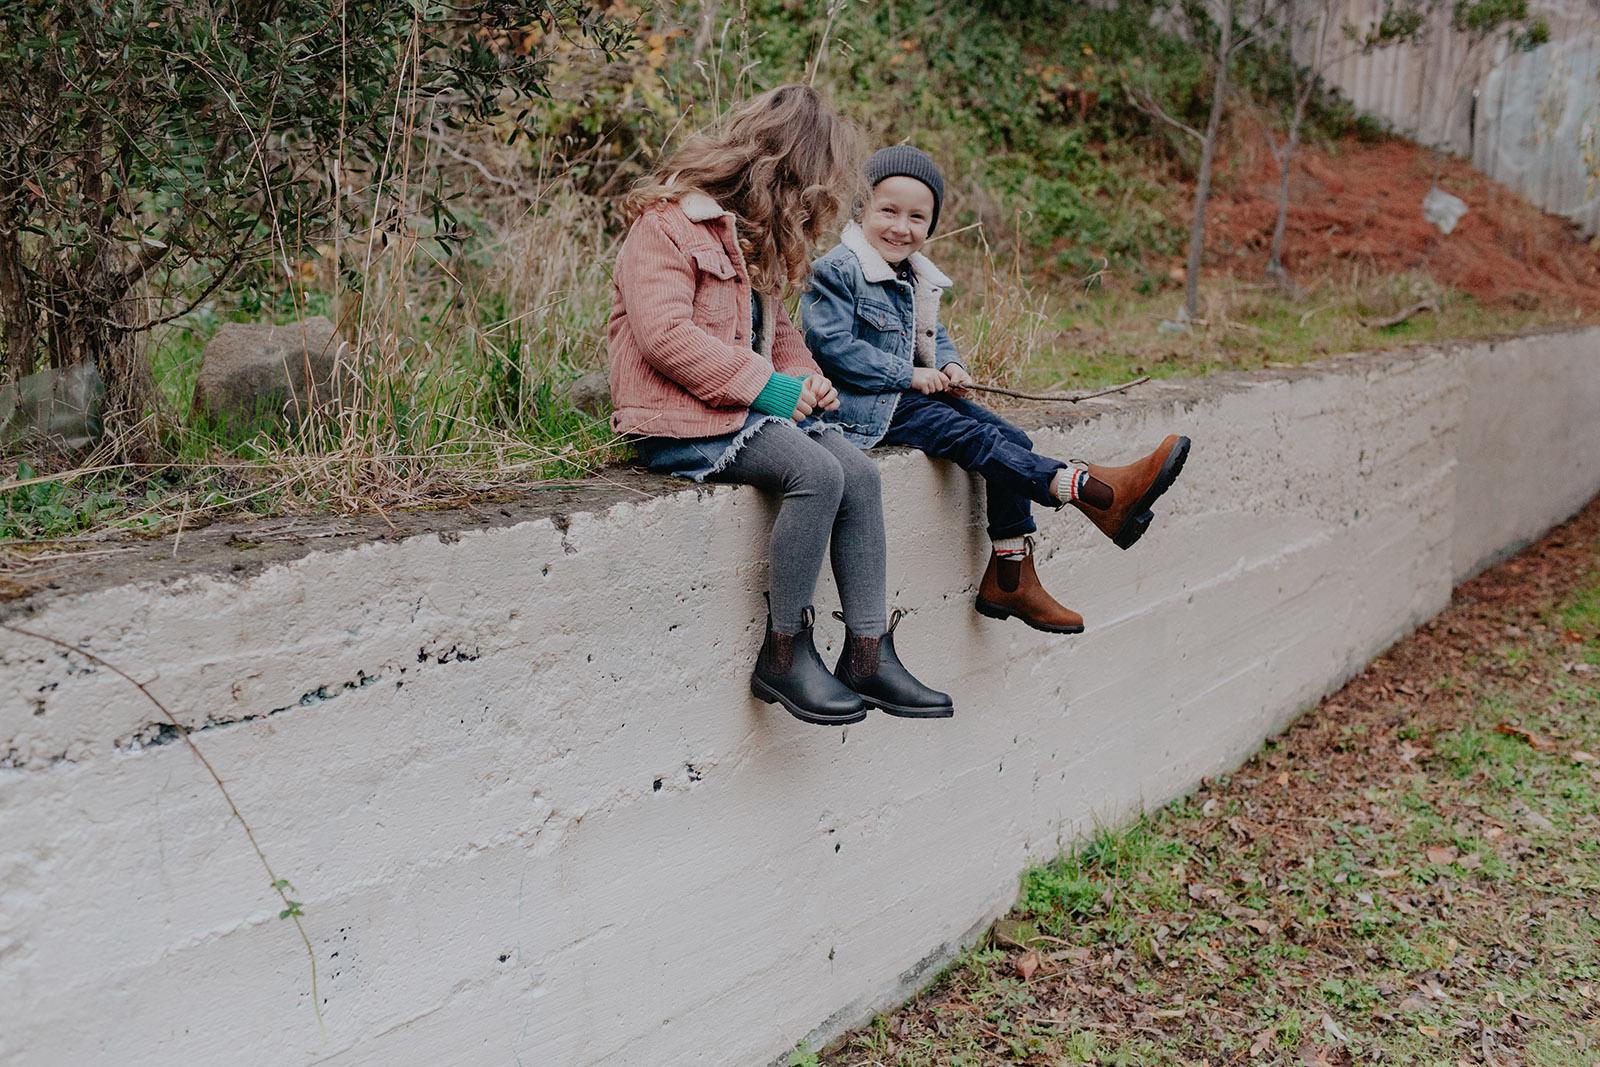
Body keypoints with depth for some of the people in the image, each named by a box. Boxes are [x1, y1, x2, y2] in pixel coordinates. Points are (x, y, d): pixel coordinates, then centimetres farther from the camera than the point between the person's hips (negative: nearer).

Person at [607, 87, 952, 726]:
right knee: (818, 472, -28)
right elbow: (665, 332, -21)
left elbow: (775, 328, 29)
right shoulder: (668, 222, -9)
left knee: (859, 474, -11)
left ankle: (868, 653, -9)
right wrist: (765, 385, -20)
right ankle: (784, 655, -17)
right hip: (683, 420, -9)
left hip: (749, 406, 9)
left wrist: (804, 378, 6)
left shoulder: (751, 236, 22)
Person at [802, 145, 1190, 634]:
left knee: (1011, 438, -6)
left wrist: (949, 365, 0)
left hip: (913, 392, 9)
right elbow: (834, 346, -19)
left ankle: (1010, 577, -4)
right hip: (867, 407, -9)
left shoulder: (915, 278, 16)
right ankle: (1099, 492, -33)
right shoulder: (836, 272, -11)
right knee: (975, 439, -23)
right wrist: (909, 375, -17)